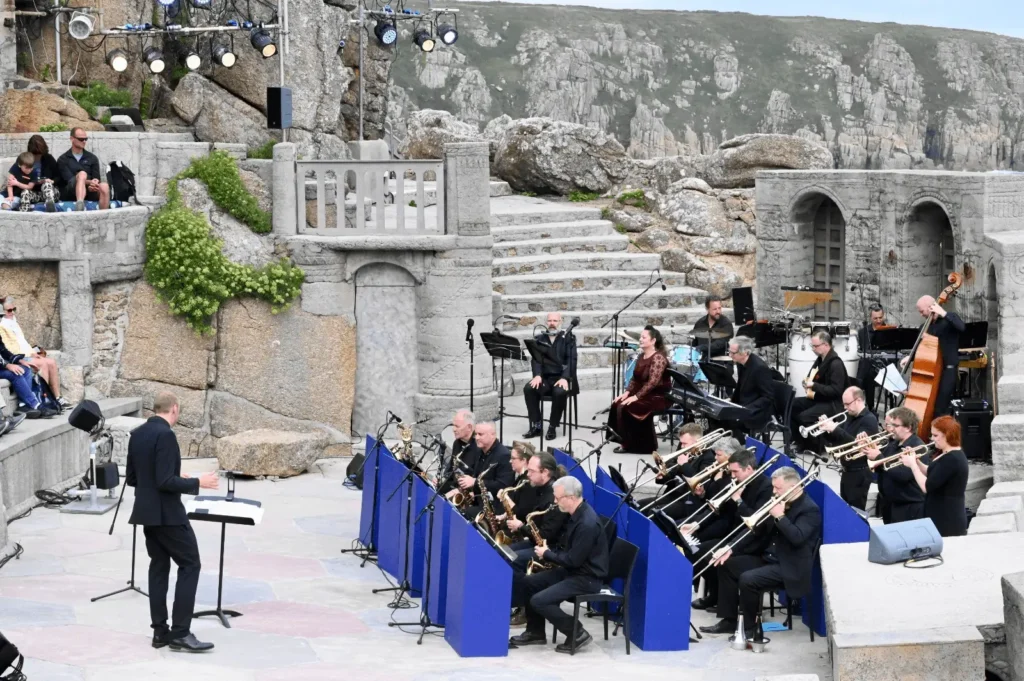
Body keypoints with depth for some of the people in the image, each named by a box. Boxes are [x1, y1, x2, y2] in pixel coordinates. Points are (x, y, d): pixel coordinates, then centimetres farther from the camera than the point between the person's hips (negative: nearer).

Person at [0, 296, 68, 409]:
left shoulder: (14, 322, 22)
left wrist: (32, 352, 6)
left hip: (27, 355, 8)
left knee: (52, 362, -10)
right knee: (43, 363, -26)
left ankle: (57, 397, -13)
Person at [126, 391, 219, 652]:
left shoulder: (137, 434, 8)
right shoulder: (165, 434, -19)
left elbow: (131, 478, 13)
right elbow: (166, 482, -24)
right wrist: (197, 483, -15)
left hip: (147, 512, 9)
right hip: (167, 513, -9)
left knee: (159, 566, 13)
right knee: (190, 565, -2)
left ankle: (160, 631, 14)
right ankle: (180, 633, -5)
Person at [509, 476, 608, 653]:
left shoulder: (587, 524, -27)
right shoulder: (577, 514, 6)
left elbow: (573, 560, -24)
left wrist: (547, 554, -10)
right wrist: (549, 552, 3)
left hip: (587, 578, -10)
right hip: (572, 571, 10)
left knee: (539, 601, -20)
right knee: (526, 583, 9)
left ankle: (577, 634, -8)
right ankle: (535, 632, 18)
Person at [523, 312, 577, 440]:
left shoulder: (568, 339, 7)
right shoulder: (539, 339, 14)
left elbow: (571, 360, -5)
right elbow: (535, 358, 2)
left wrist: (565, 378, -21)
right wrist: (537, 375, -17)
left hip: (560, 377, -2)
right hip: (544, 377, 3)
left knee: (560, 392, -35)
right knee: (528, 389, -27)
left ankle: (553, 427, -19)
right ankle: (536, 425, -18)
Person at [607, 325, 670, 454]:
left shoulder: (658, 357, -18)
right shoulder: (642, 356, 10)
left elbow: (653, 382, -25)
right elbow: (635, 378, 16)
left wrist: (636, 396, -27)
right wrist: (627, 392, -1)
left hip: (658, 397, -9)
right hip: (643, 395, 9)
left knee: (625, 408, -25)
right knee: (616, 404, -11)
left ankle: (629, 444, -13)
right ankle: (624, 441, -6)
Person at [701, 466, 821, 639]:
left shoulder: (810, 510, -15)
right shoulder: (781, 502, 10)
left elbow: (797, 538, -30)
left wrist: (780, 516, -25)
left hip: (790, 567, -10)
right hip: (769, 558, 10)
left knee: (747, 579, -28)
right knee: (728, 565, 5)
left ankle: (749, 627, -8)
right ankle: (729, 620, 9)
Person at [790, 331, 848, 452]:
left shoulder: (836, 364, -22)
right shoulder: (821, 359, 8)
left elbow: (836, 390, -27)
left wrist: (814, 385, -28)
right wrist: (808, 381, 2)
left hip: (833, 403, -10)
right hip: (820, 398, 10)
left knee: (804, 416, -26)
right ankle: (800, 441, 10)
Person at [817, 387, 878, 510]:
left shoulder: (869, 420, -17)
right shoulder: (850, 417, 11)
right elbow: (837, 441, 15)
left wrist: (835, 429, -30)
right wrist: (827, 430, -5)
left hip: (859, 473, -9)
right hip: (847, 470, 9)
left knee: (855, 510, -4)